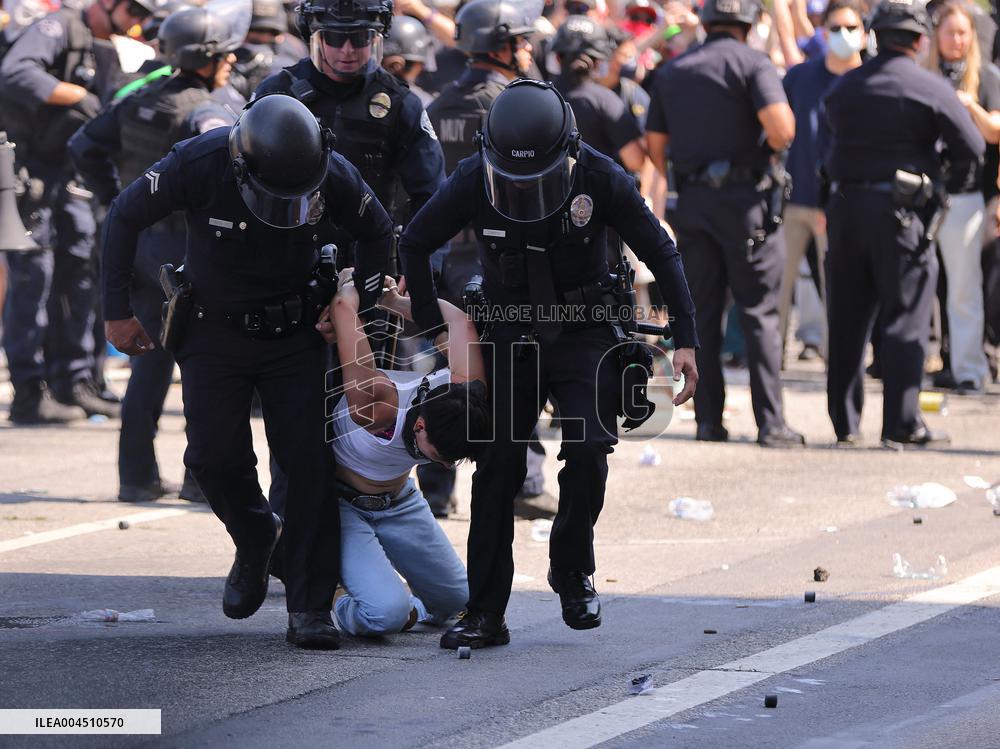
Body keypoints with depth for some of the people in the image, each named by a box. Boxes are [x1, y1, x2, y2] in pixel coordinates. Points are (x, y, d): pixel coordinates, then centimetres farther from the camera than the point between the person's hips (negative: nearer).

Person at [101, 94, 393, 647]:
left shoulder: (334, 175, -19)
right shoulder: (198, 164, -24)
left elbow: (378, 233, 4)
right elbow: (124, 217, -8)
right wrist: (117, 312, -4)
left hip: (294, 332, 0)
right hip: (214, 330, 0)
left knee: (307, 460, -9)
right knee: (215, 456, -10)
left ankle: (309, 610, -5)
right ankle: (256, 539, 23)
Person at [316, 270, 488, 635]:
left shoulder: (464, 391, -24)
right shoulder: (377, 405, -40)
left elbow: (456, 320, -9)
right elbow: (344, 307, -39)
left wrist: (394, 301, -2)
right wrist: (351, 284, -16)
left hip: (399, 502, 6)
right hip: (342, 504, -6)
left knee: (461, 601, 6)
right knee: (387, 612, -25)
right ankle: (347, 611, 9)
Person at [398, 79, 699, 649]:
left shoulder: (600, 179, -19)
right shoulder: (473, 182, -16)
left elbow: (661, 253, -7)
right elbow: (414, 244, 1)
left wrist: (686, 340, -9)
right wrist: (432, 328, -2)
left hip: (584, 335, -1)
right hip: (512, 337, 1)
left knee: (588, 451, -19)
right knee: (499, 466, -7)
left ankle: (573, 571, 7)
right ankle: (486, 613, -2)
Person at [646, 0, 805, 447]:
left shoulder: (672, 72, 11)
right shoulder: (752, 63, -5)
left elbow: (655, 145, 11)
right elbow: (781, 126, -20)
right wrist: (774, 147, 2)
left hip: (691, 197, 4)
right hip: (743, 197, -4)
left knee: (702, 313, 9)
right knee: (758, 312, -1)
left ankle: (708, 419, 7)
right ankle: (770, 423, -5)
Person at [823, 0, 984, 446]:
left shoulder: (843, 88, 10)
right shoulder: (930, 89, -7)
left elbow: (833, 141, 12)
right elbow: (972, 146, -9)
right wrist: (952, 186, 7)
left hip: (845, 205, 5)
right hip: (900, 210, -5)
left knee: (847, 321, 9)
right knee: (904, 320, -1)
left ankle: (844, 421, 12)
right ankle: (902, 423, -4)